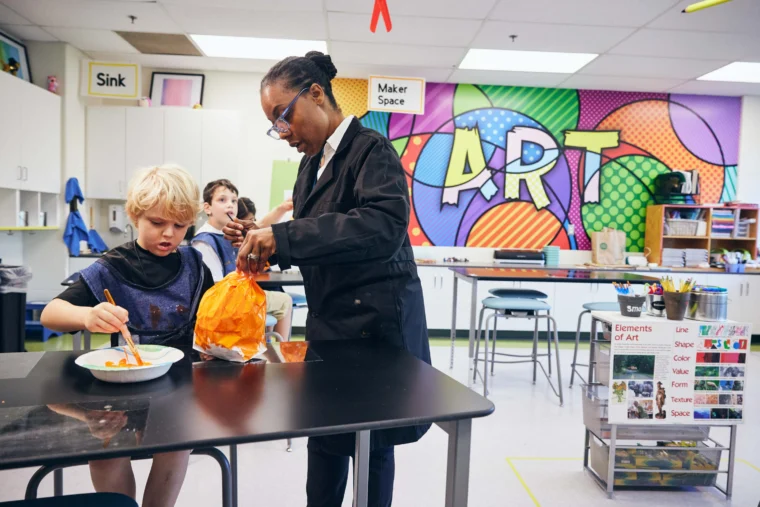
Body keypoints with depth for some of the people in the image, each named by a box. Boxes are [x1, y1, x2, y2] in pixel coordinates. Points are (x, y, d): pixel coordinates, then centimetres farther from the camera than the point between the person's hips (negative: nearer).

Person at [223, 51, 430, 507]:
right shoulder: (314, 162, 10)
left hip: (375, 324, -7)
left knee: (371, 444, 8)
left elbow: (385, 225, -31)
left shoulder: (371, 149, -13)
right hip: (330, 323, 8)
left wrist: (283, 236, -32)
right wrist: (264, 239, -2)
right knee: (324, 435, 17)